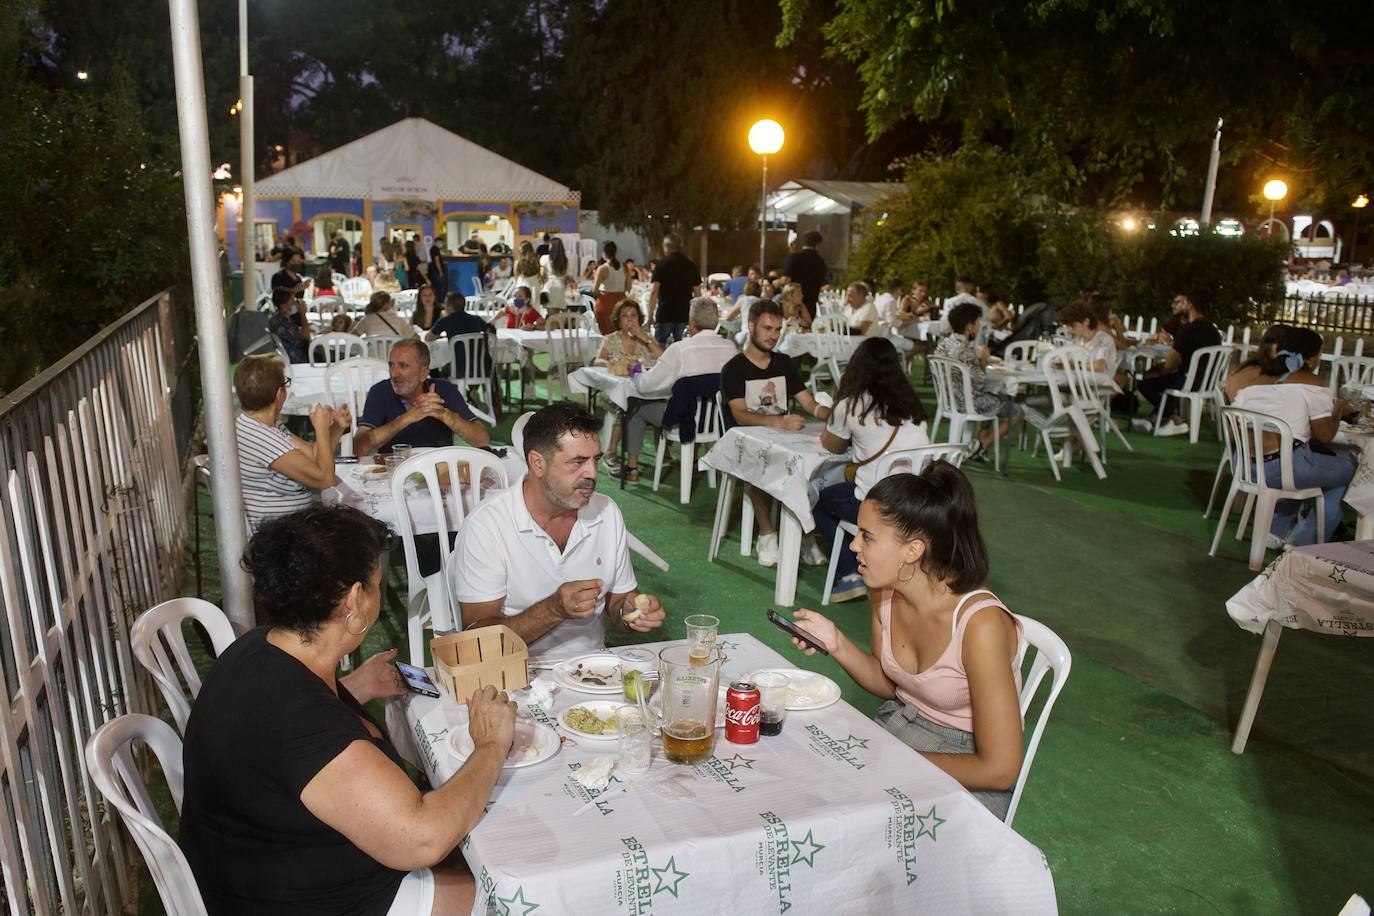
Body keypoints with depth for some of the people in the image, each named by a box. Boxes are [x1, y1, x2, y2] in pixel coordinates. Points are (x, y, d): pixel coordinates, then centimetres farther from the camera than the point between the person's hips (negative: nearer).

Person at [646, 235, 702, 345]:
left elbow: (654, 292, -12)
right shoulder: (691, 266, 5)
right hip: (684, 315, 3)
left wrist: (650, 315, -8)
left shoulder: (662, 264, -5)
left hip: (664, 315, -3)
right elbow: (697, 293, 7)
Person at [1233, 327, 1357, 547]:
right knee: (1348, 469, 16)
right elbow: (1325, 436, -4)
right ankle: (1304, 542, 15)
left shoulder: (1255, 379, 15)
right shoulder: (1313, 385, -3)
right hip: (1282, 469, -7)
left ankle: (1277, 531, 31)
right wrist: (1339, 410, 16)